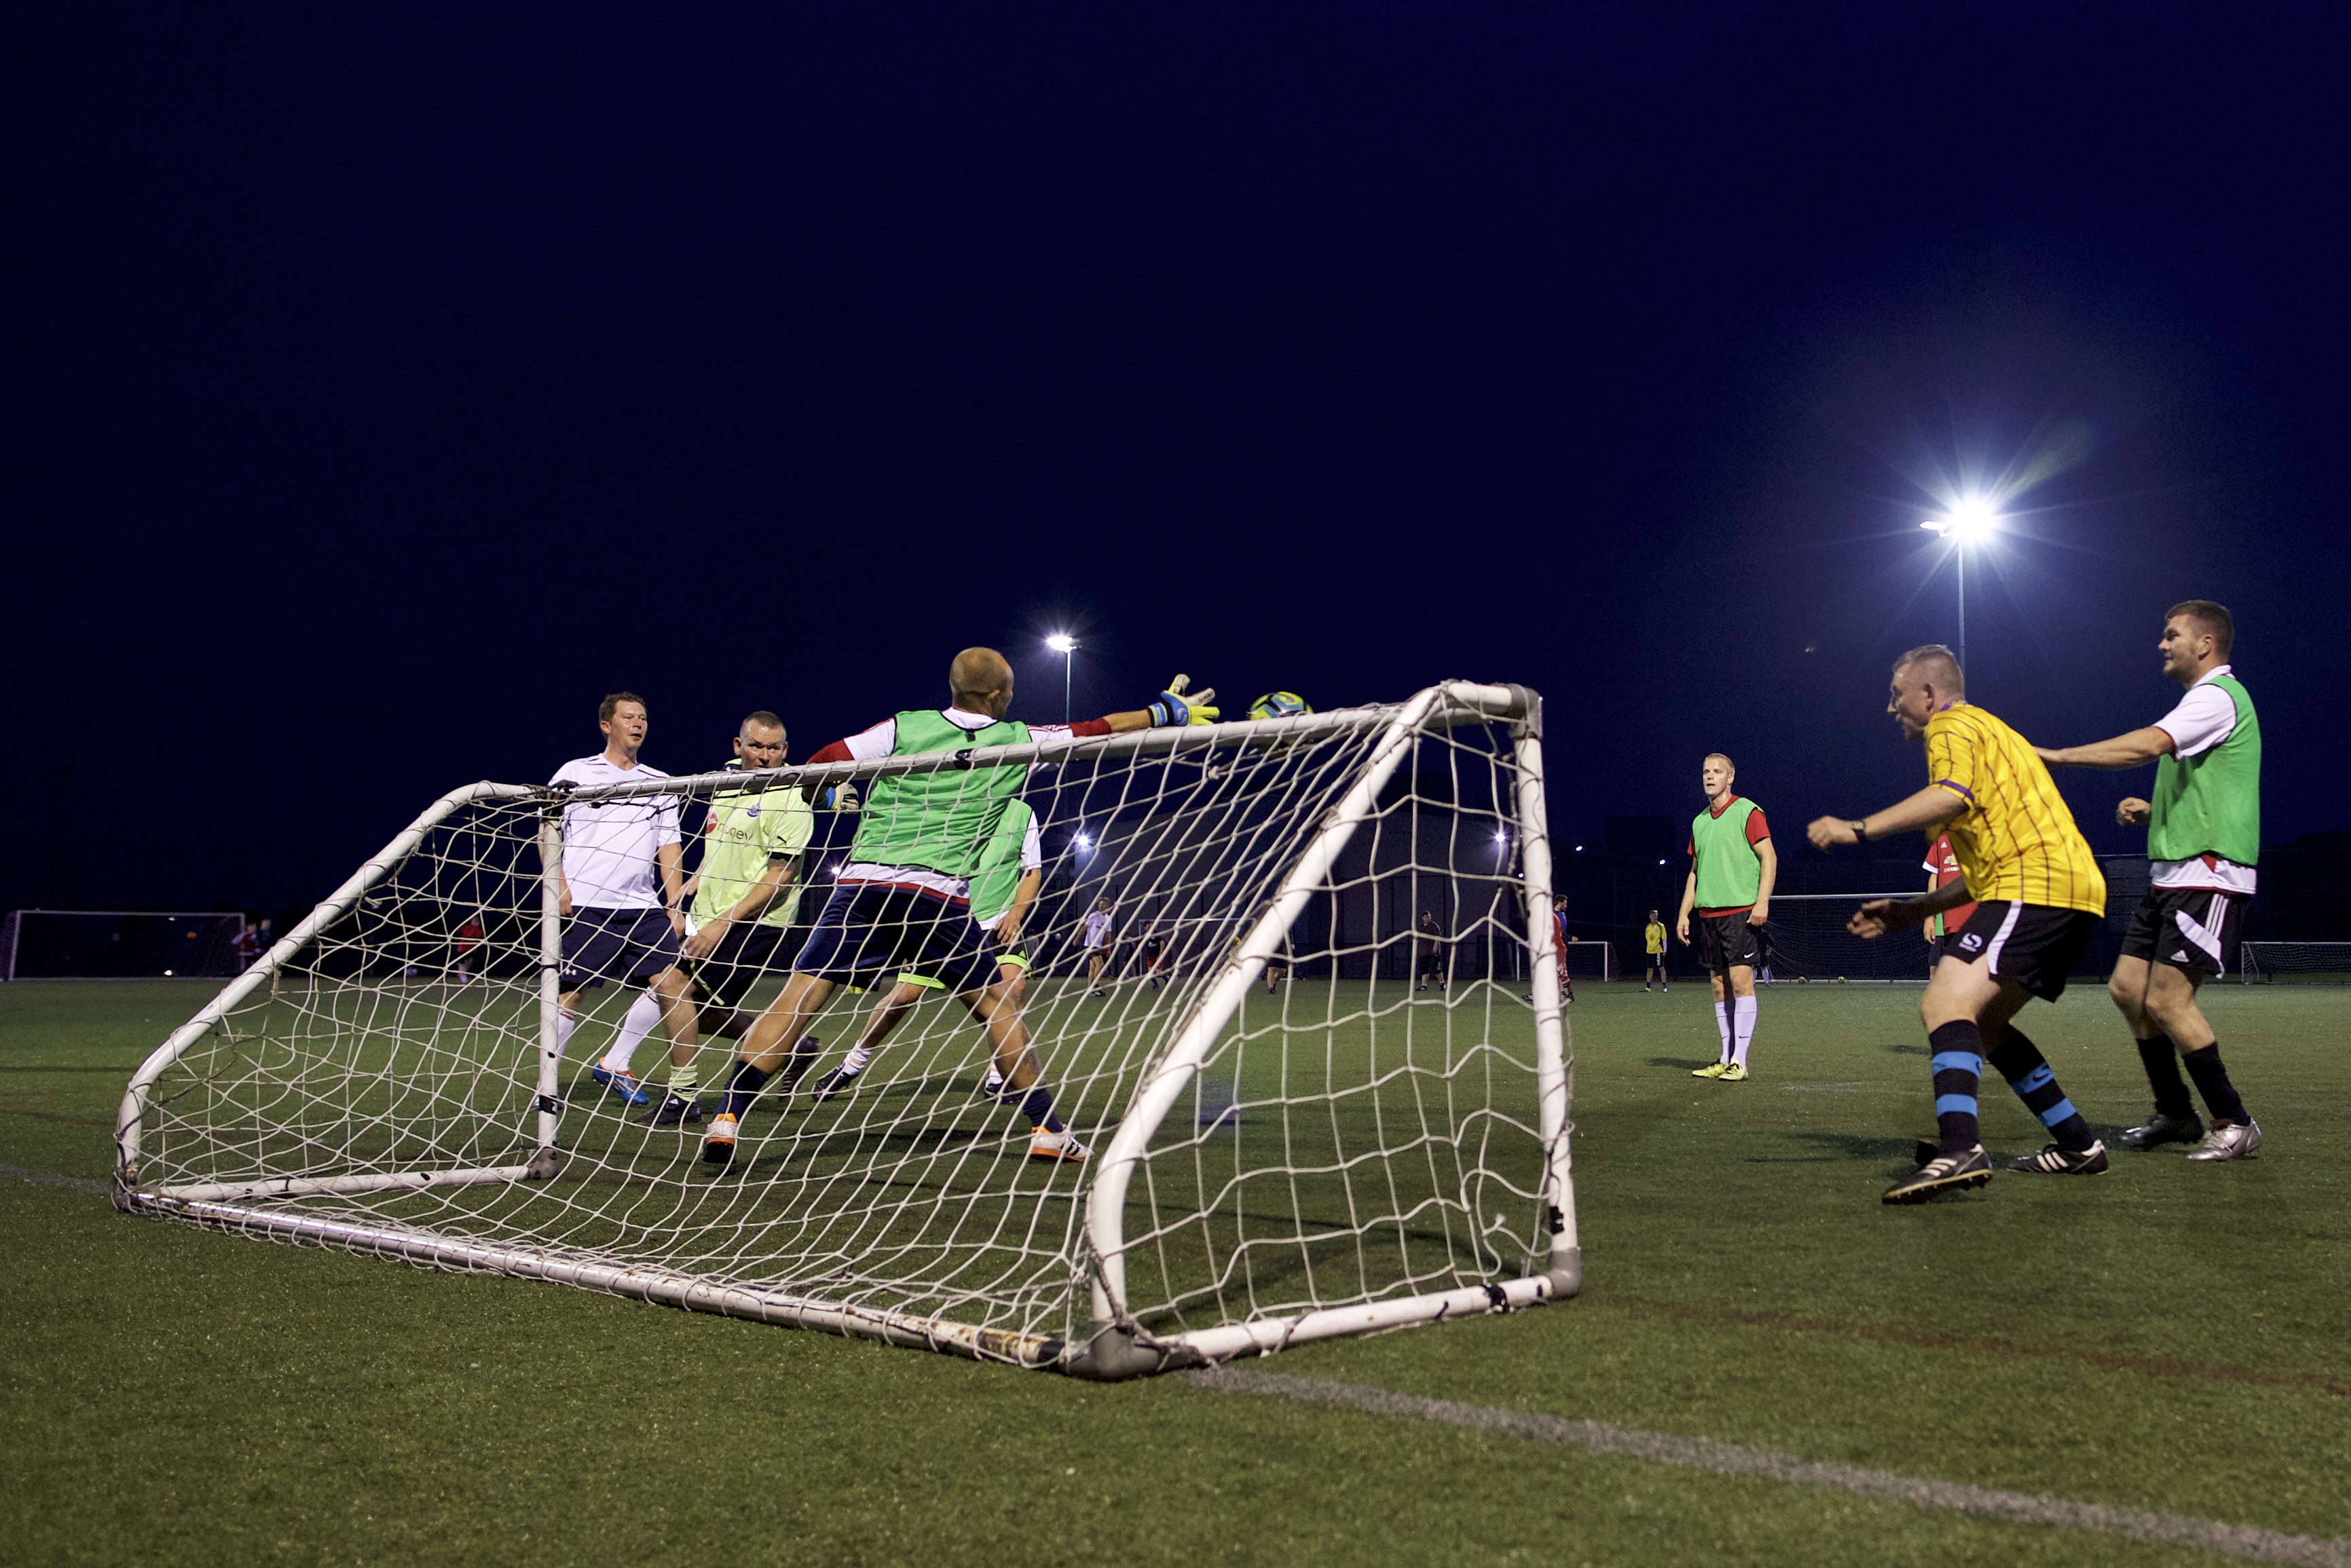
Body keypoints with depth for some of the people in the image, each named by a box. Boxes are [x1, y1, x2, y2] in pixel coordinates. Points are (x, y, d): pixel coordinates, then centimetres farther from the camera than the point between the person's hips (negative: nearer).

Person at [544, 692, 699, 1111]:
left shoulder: (660, 783, 16)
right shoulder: (575, 773, 8)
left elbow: (669, 848, 14)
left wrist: (674, 905, 5)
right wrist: (560, 888, -6)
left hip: (643, 907, 3)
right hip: (583, 907, -2)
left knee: (672, 983, -10)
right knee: (569, 993, -3)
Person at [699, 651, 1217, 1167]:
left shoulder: (905, 727, 9)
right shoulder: (1016, 742, 10)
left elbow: (818, 766, 7)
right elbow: (1095, 731, 20)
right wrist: (1166, 710, 33)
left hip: (862, 881, 1)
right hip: (938, 895, -1)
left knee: (799, 996, 1)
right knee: (995, 1003, 13)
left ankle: (729, 1116, -7)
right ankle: (1046, 1128, 16)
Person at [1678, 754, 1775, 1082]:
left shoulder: (1747, 812, -2)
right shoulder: (1699, 822, 17)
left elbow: (1769, 858, -7)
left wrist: (1762, 902, -17)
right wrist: (1684, 913, 15)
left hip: (1741, 911, -6)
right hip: (1708, 914, 7)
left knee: (1740, 980, -9)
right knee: (1720, 985, 6)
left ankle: (1739, 1062, -9)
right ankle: (1726, 1058, 9)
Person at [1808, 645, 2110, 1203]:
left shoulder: (1954, 728, 0)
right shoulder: (1984, 731, 31)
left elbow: (1952, 797, -25)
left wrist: (1858, 829, -27)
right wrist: (1913, 910, 28)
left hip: (2038, 886, -11)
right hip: (2073, 890, 11)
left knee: (1946, 1002, -23)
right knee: (1982, 1022, 18)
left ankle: (1960, 1148, -40)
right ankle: (2077, 1145, 22)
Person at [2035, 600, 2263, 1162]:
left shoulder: (2217, 696, -10)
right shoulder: (2204, 700, 23)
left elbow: (2148, 745, -27)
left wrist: (2057, 756, -25)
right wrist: (2152, 811, 13)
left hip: (2207, 873, -10)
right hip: (2173, 874, 10)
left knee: (2166, 1000, -13)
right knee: (2127, 989, 7)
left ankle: (2235, 1124, -1)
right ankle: (2176, 1115, 18)